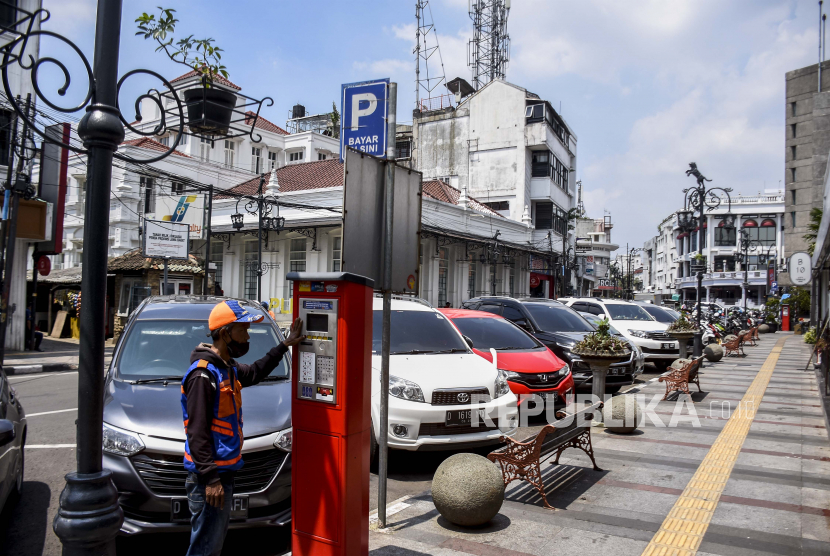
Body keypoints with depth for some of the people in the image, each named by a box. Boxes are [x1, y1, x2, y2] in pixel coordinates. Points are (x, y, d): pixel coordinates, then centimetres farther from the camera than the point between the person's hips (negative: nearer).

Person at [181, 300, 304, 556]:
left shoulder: (227, 368, 10)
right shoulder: (203, 374, -20)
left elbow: (254, 373, 32)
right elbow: (197, 432, -23)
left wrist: (284, 346, 33)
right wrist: (210, 479, -24)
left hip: (224, 471, 10)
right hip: (208, 478, -10)